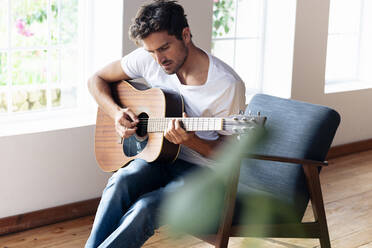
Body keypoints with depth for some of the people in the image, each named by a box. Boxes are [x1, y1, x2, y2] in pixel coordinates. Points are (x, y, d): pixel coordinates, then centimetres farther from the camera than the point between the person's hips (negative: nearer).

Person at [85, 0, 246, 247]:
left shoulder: (228, 85, -18)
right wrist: (116, 112, -11)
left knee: (146, 208, -31)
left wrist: (189, 140, -30)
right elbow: (97, 80, 9)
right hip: (157, 154, 4)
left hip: (202, 170, -4)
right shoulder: (148, 59, -4)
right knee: (121, 182, -30)